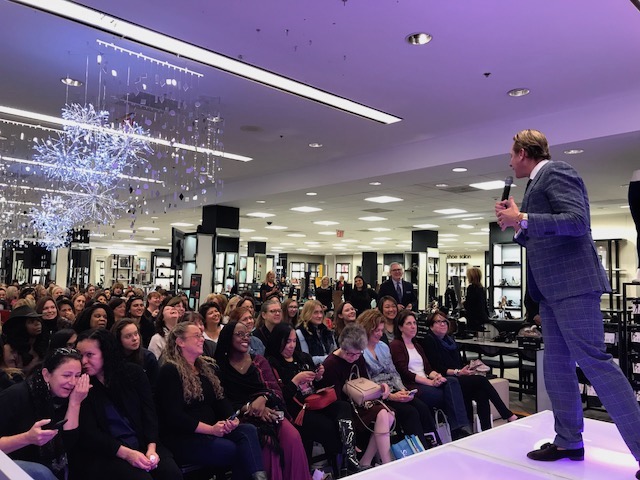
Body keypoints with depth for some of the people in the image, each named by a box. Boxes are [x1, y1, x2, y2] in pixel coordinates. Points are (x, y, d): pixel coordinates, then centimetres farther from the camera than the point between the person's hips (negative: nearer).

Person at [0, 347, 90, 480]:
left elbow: (67, 445, -12)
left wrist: (75, 403, -18)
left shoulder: (67, 398, -3)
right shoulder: (16, 396, -17)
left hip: (50, 467, 4)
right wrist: (27, 438, -35)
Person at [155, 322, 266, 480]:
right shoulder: (170, 371, -7)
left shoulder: (206, 367, 17)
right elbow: (174, 417, -15)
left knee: (249, 430, -23)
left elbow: (221, 400, 11)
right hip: (183, 438, -7)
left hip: (212, 430, 7)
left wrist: (232, 418, -11)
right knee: (235, 450, -28)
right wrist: (211, 429, -19)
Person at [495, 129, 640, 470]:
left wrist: (522, 219, -18)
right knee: (557, 364, 11)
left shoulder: (556, 172, -7)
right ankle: (568, 441, 20)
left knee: (592, 359, -10)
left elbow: (577, 221, -21)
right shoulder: (537, 183, 20)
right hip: (551, 287, 10)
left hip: (572, 282, -10)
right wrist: (515, 223, 11)